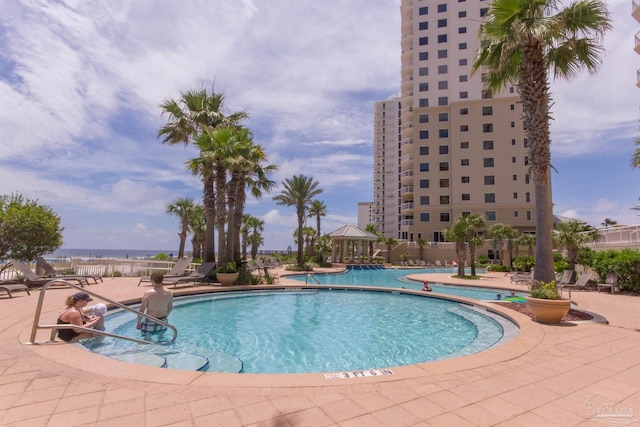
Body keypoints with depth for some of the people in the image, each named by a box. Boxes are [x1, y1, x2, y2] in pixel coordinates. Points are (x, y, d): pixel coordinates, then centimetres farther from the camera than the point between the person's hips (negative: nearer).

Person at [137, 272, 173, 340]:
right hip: (163, 321, 4)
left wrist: (139, 323, 1)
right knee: (161, 337, 25)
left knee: (147, 338, 14)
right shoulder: (169, 293, -7)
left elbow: (141, 310, -13)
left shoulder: (148, 294, -19)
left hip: (150, 322, -4)